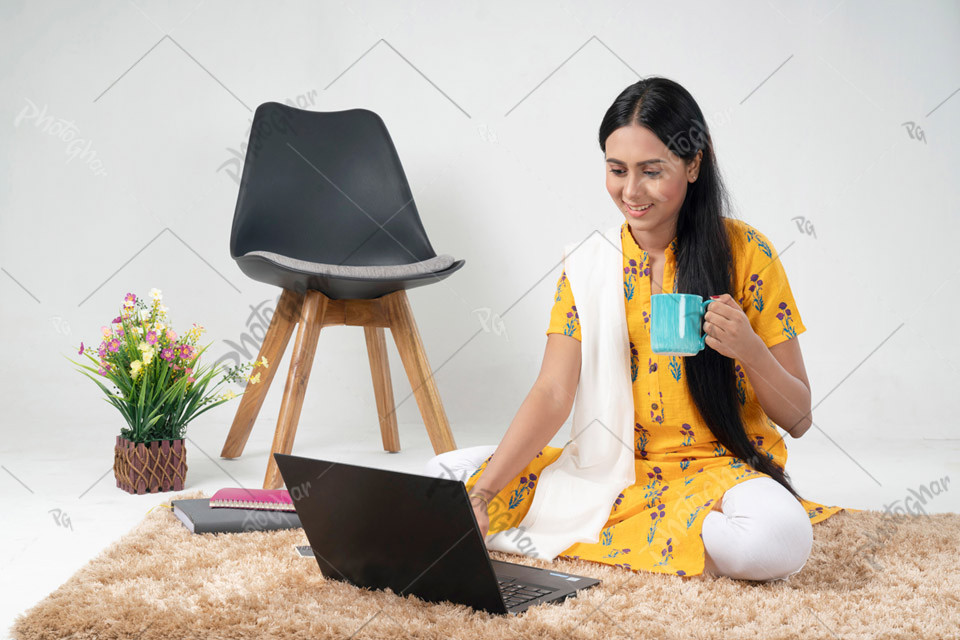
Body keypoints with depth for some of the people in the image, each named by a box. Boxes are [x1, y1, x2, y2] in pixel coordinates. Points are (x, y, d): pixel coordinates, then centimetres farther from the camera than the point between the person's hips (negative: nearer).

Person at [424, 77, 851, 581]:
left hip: (721, 468, -1)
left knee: (782, 537, -37)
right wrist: (481, 495, -21)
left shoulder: (745, 253, -8)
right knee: (443, 476, -13)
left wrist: (749, 350, -24)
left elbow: (798, 419, -4)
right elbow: (553, 394, -8)